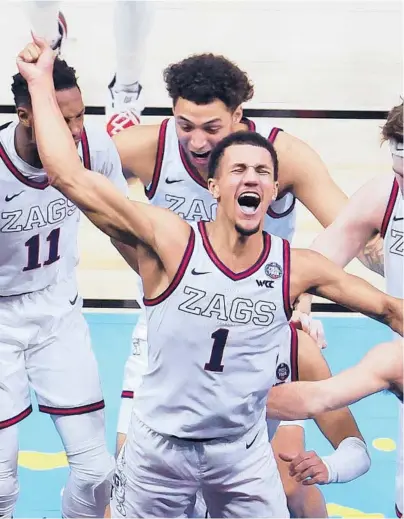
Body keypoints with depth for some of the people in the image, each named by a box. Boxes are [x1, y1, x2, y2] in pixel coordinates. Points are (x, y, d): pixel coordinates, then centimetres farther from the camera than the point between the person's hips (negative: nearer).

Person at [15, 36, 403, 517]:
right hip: (159, 447, -2)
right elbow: (71, 178, -24)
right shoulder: (171, 241, -17)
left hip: (244, 453, 2)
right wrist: (41, 82, -22)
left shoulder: (299, 268, -8)